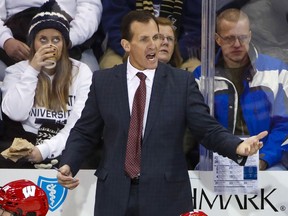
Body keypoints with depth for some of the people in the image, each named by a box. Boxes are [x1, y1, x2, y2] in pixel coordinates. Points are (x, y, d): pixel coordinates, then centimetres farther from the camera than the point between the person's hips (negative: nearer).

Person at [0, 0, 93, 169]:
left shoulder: (81, 72, 3)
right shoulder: (17, 70, 7)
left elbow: (79, 123, -6)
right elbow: (16, 114, -8)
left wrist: (46, 149, -17)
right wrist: (32, 71, -10)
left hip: (64, 149, 0)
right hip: (24, 148, 0)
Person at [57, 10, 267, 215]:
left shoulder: (183, 81, 1)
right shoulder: (103, 81, 5)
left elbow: (208, 129, -2)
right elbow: (85, 132, 9)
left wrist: (238, 146, -20)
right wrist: (68, 165, -7)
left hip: (166, 195, -1)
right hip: (115, 195, 1)